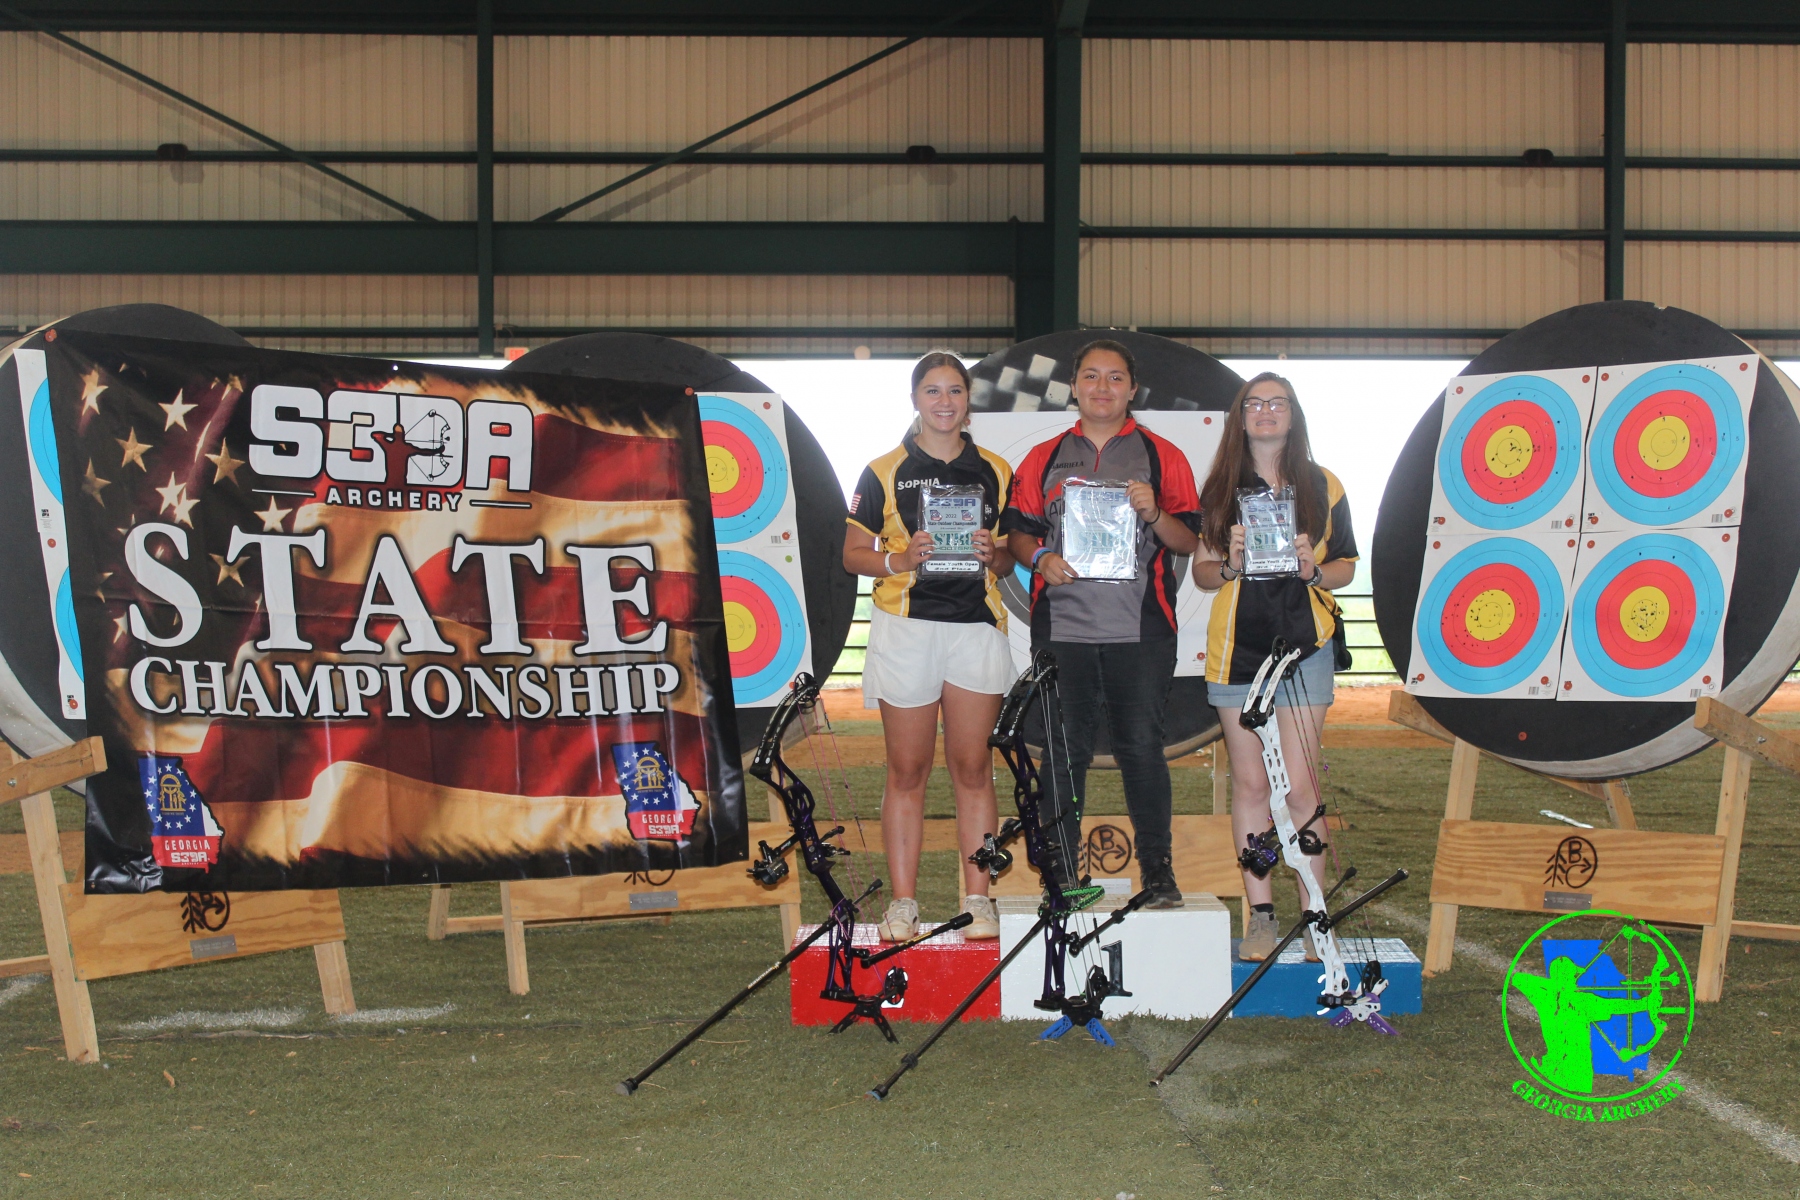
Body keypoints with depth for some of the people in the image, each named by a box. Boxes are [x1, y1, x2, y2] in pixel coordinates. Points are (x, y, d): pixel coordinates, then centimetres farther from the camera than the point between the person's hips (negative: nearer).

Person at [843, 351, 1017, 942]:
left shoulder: (995, 471, 12)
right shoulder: (884, 471, 5)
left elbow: (1013, 556, 17)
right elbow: (853, 555, 5)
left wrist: (993, 555, -6)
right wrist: (901, 560, -13)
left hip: (977, 626, 2)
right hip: (905, 626, -2)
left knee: (973, 767, 2)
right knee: (907, 770, 1)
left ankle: (978, 901, 6)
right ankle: (903, 903, 6)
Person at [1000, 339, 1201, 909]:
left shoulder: (1162, 456, 10)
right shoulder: (1044, 458, 15)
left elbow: (1190, 541, 6)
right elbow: (1017, 531, 14)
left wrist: (1155, 515, -13)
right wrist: (1040, 557, -6)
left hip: (1140, 626, -1)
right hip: (1061, 622, 2)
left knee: (1142, 745, -2)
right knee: (1062, 749, 2)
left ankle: (1157, 868, 8)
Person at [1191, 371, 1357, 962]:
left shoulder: (1322, 486, 6)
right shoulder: (1221, 487, 8)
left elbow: (1346, 565, 10)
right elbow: (1200, 570, 9)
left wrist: (1315, 572, -11)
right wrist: (1229, 566, -12)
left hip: (1302, 641, -1)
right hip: (1236, 645, 1)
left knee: (1299, 786, -6)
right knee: (1249, 784, 3)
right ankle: (1261, 914, 10)